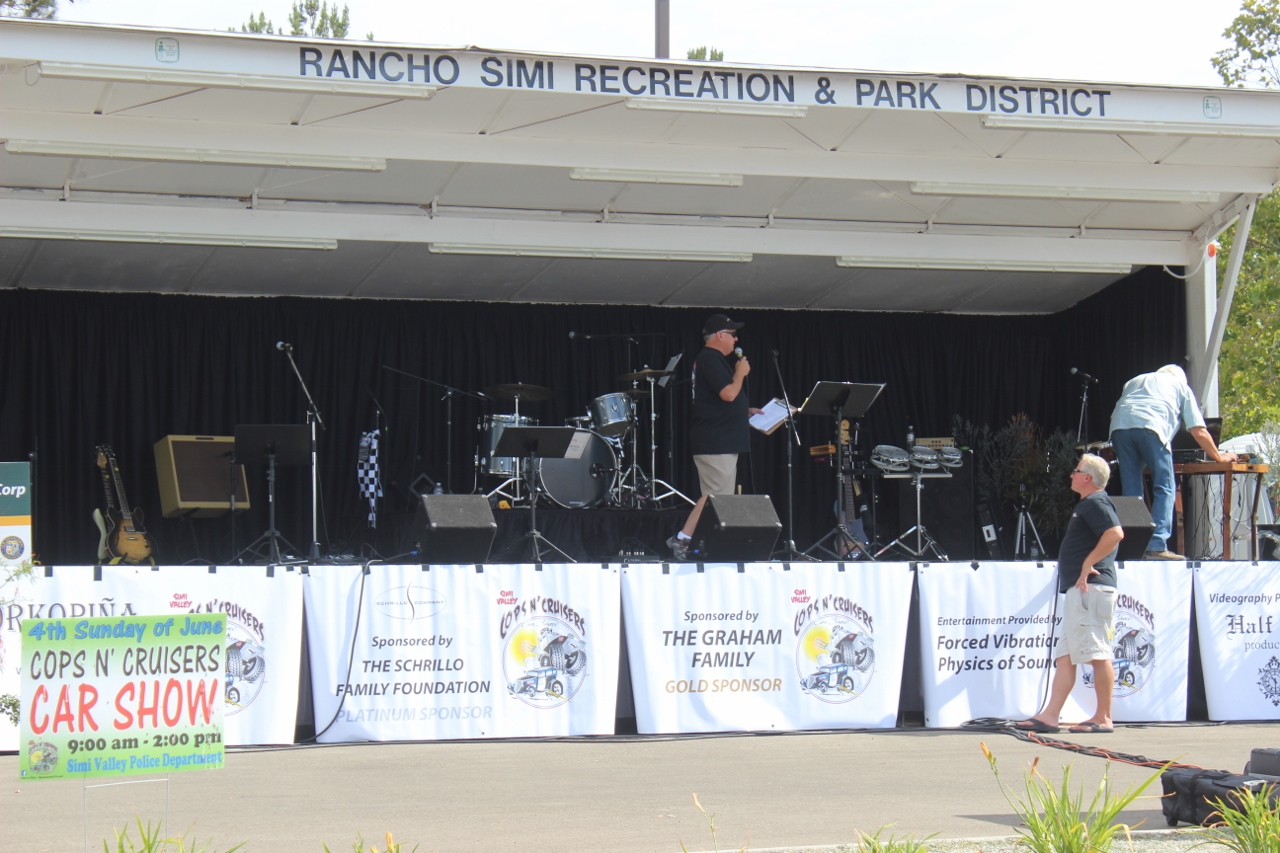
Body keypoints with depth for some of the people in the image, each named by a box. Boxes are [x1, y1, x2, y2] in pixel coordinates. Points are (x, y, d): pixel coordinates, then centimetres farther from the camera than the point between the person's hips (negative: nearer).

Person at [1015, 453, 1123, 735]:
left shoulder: (1095, 503, -10)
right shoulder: (1088, 504, 23)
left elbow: (1115, 533, -24)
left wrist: (1088, 564, -21)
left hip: (1091, 587, -11)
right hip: (1080, 590, 11)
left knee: (1098, 654, -7)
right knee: (1064, 654, 6)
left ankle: (1103, 718, -4)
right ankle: (1050, 716, 4)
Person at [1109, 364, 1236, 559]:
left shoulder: (1134, 381, 38)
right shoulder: (1181, 385, 28)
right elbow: (1199, 432, 23)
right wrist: (1219, 457, 34)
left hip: (1119, 426, 4)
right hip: (1150, 426, -4)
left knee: (1130, 491, 9)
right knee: (1164, 488, 1)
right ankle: (1157, 547, -11)